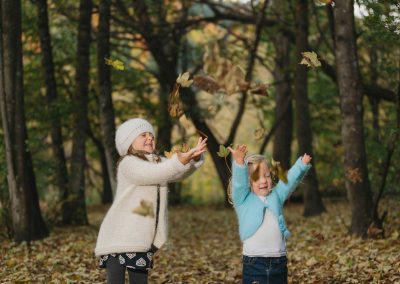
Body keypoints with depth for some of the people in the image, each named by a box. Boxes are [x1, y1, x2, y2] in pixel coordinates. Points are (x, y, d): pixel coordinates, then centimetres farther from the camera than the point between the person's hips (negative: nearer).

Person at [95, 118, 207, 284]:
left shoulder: (158, 162, 15)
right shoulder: (128, 164, -11)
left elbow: (179, 173, 2)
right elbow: (155, 174, -27)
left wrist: (194, 157, -18)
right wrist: (183, 159, -39)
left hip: (143, 240, 8)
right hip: (119, 239, -8)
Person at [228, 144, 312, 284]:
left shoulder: (276, 195, 13)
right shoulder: (243, 199, 2)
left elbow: (291, 179, 3)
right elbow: (239, 181, -14)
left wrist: (302, 164, -13)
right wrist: (239, 162, -31)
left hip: (279, 261, 4)